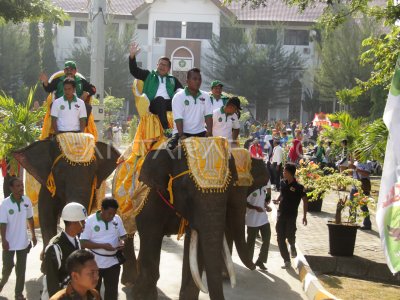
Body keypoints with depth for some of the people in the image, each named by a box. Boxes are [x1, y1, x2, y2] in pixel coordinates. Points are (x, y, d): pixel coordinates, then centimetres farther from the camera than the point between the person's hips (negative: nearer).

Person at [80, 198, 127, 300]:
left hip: (113, 262, 3)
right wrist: (103, 246, -24)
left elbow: (123, 235, 11)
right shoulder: (90, 220, -13)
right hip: (95, 263, -3)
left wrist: (123, 242, -14)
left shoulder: (117, 219, 0)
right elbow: (83, 243, -15)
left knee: (112, 291, 12)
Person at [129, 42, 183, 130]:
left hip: (169, 103, 2)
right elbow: (134, 70, 14)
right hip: (154, 104, -2)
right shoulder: (148, 75, 25)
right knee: (160, 99, -39)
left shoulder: (173, 80, 30)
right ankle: (166, 129, -48)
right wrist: (132, 56, 0)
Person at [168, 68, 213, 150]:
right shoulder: (179, 96, -5)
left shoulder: (205, 96, 8)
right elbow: (178, 118, -14)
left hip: (200, 133, 4)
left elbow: (208, 115, 0)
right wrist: (181, 135, -25)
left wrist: (209, 132, -15)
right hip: (183, 133, -4)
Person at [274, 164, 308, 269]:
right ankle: (287, 261, 8)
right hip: (281, 214, 5)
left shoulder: (298, 187, -13)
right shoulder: (283, 183, 2)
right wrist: (278, 200, 1)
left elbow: (305, 201, -5)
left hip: (291, 215, -5)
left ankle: (292, 247, 35)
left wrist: (304, 216, -6)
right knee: (280, 238, 0)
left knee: (290, 235, -2)